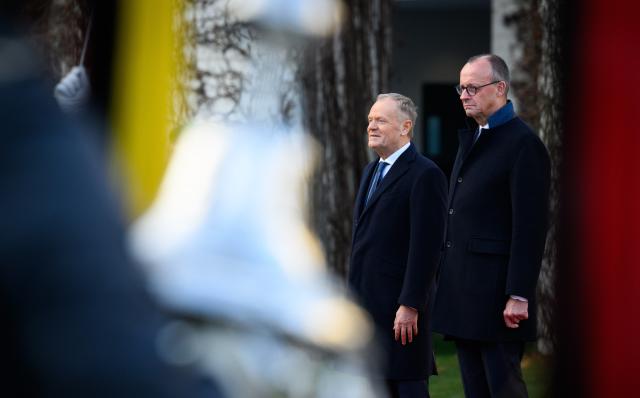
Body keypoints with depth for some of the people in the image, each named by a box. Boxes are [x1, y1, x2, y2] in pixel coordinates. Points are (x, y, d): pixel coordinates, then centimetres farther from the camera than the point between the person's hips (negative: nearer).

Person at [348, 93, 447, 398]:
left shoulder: (425, 175, -11)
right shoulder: (371, 171, 17)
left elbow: (426, 246, -17)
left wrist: (410, 306, -20)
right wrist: (353, 295, 16)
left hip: (399, 308, -9)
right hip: (365, 304, 9)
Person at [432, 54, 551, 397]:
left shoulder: (523, 144, -11)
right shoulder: (471, 140, 17)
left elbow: (531, 227, -16)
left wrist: (519, 296, -20)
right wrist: (446, 278, 15)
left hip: (495, 296, -9)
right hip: (463, 295, 9)